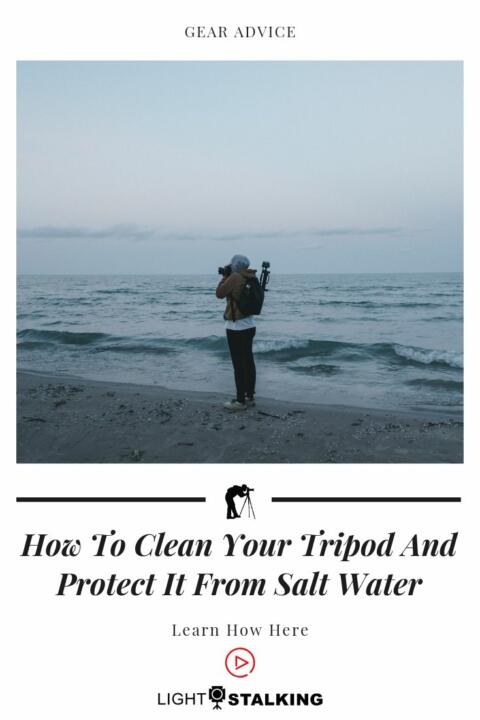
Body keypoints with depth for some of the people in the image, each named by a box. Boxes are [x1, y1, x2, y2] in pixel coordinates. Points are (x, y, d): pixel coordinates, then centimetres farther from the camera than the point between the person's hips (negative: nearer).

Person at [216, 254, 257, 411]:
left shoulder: (235, 277, -17)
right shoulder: (250, 278, 6)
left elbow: (219, 293, -8)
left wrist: (225, 275, 2)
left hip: (236, 327, -8)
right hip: (249, 324, 8)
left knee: (238, 364, -5)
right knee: (248, 361, 13)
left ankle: (240, 401, -2)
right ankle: (250, 396, 20)